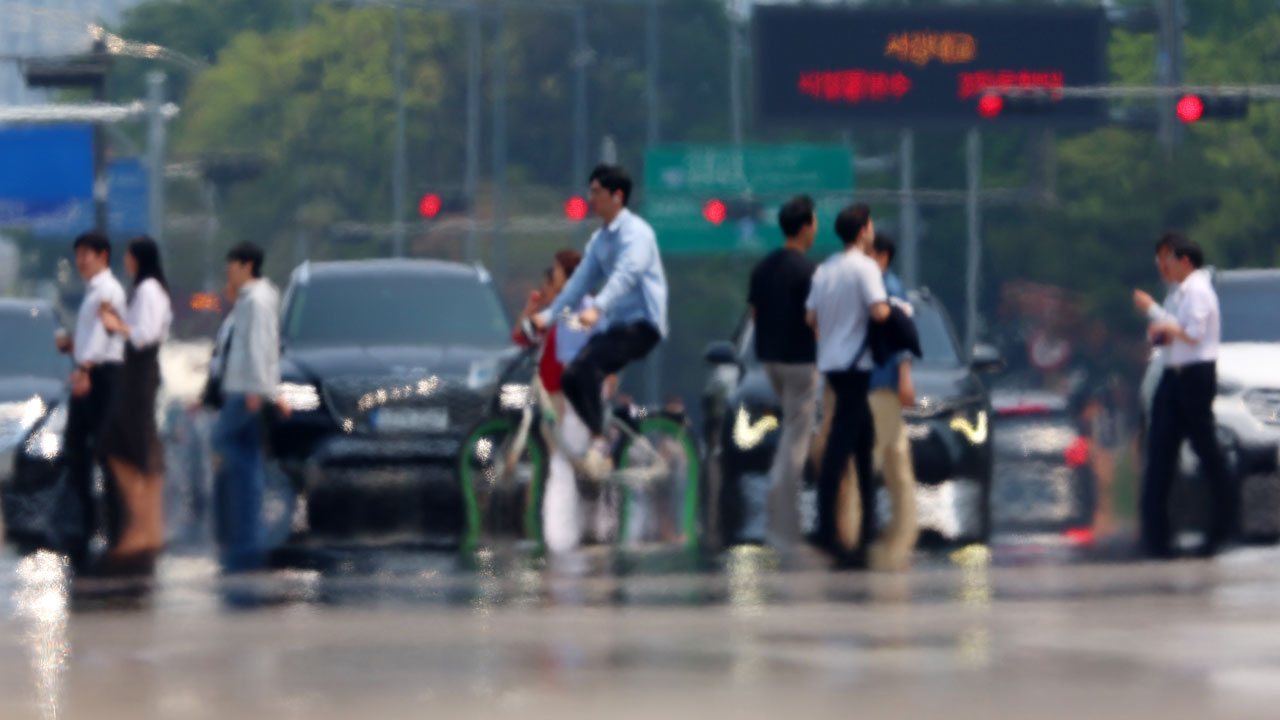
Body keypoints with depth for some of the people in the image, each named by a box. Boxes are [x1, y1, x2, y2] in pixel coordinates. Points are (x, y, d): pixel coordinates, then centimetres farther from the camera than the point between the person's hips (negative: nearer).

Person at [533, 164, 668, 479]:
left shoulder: (635, 232, -12)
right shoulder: (600, 239, 17)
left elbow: (626, 274, -28)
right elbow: (582, 279, 18)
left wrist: (597, 308, -43)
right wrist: (548, 314, 8)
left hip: (641, 324, -9)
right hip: (614, 324, 9)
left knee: (587, 365, -29)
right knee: (571, 378, -3)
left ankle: (599, 442, -28)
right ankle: (601, 442, 7)